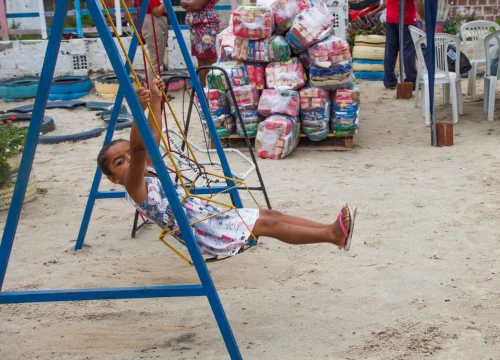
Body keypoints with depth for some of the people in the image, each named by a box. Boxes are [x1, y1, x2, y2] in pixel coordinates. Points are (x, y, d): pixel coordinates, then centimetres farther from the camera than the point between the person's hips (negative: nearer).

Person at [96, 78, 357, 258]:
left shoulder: (150, 172, 15)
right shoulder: (134, 188, -11)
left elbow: (153, 138, 22)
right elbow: (138, 148, -28)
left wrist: (156, 101, 21)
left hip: (214, 217, 9)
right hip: (204, 236, -9)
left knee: (269, 214, 1)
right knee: (268, 225, -14)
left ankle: (331, 230, -1)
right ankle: (332, 235, -15)